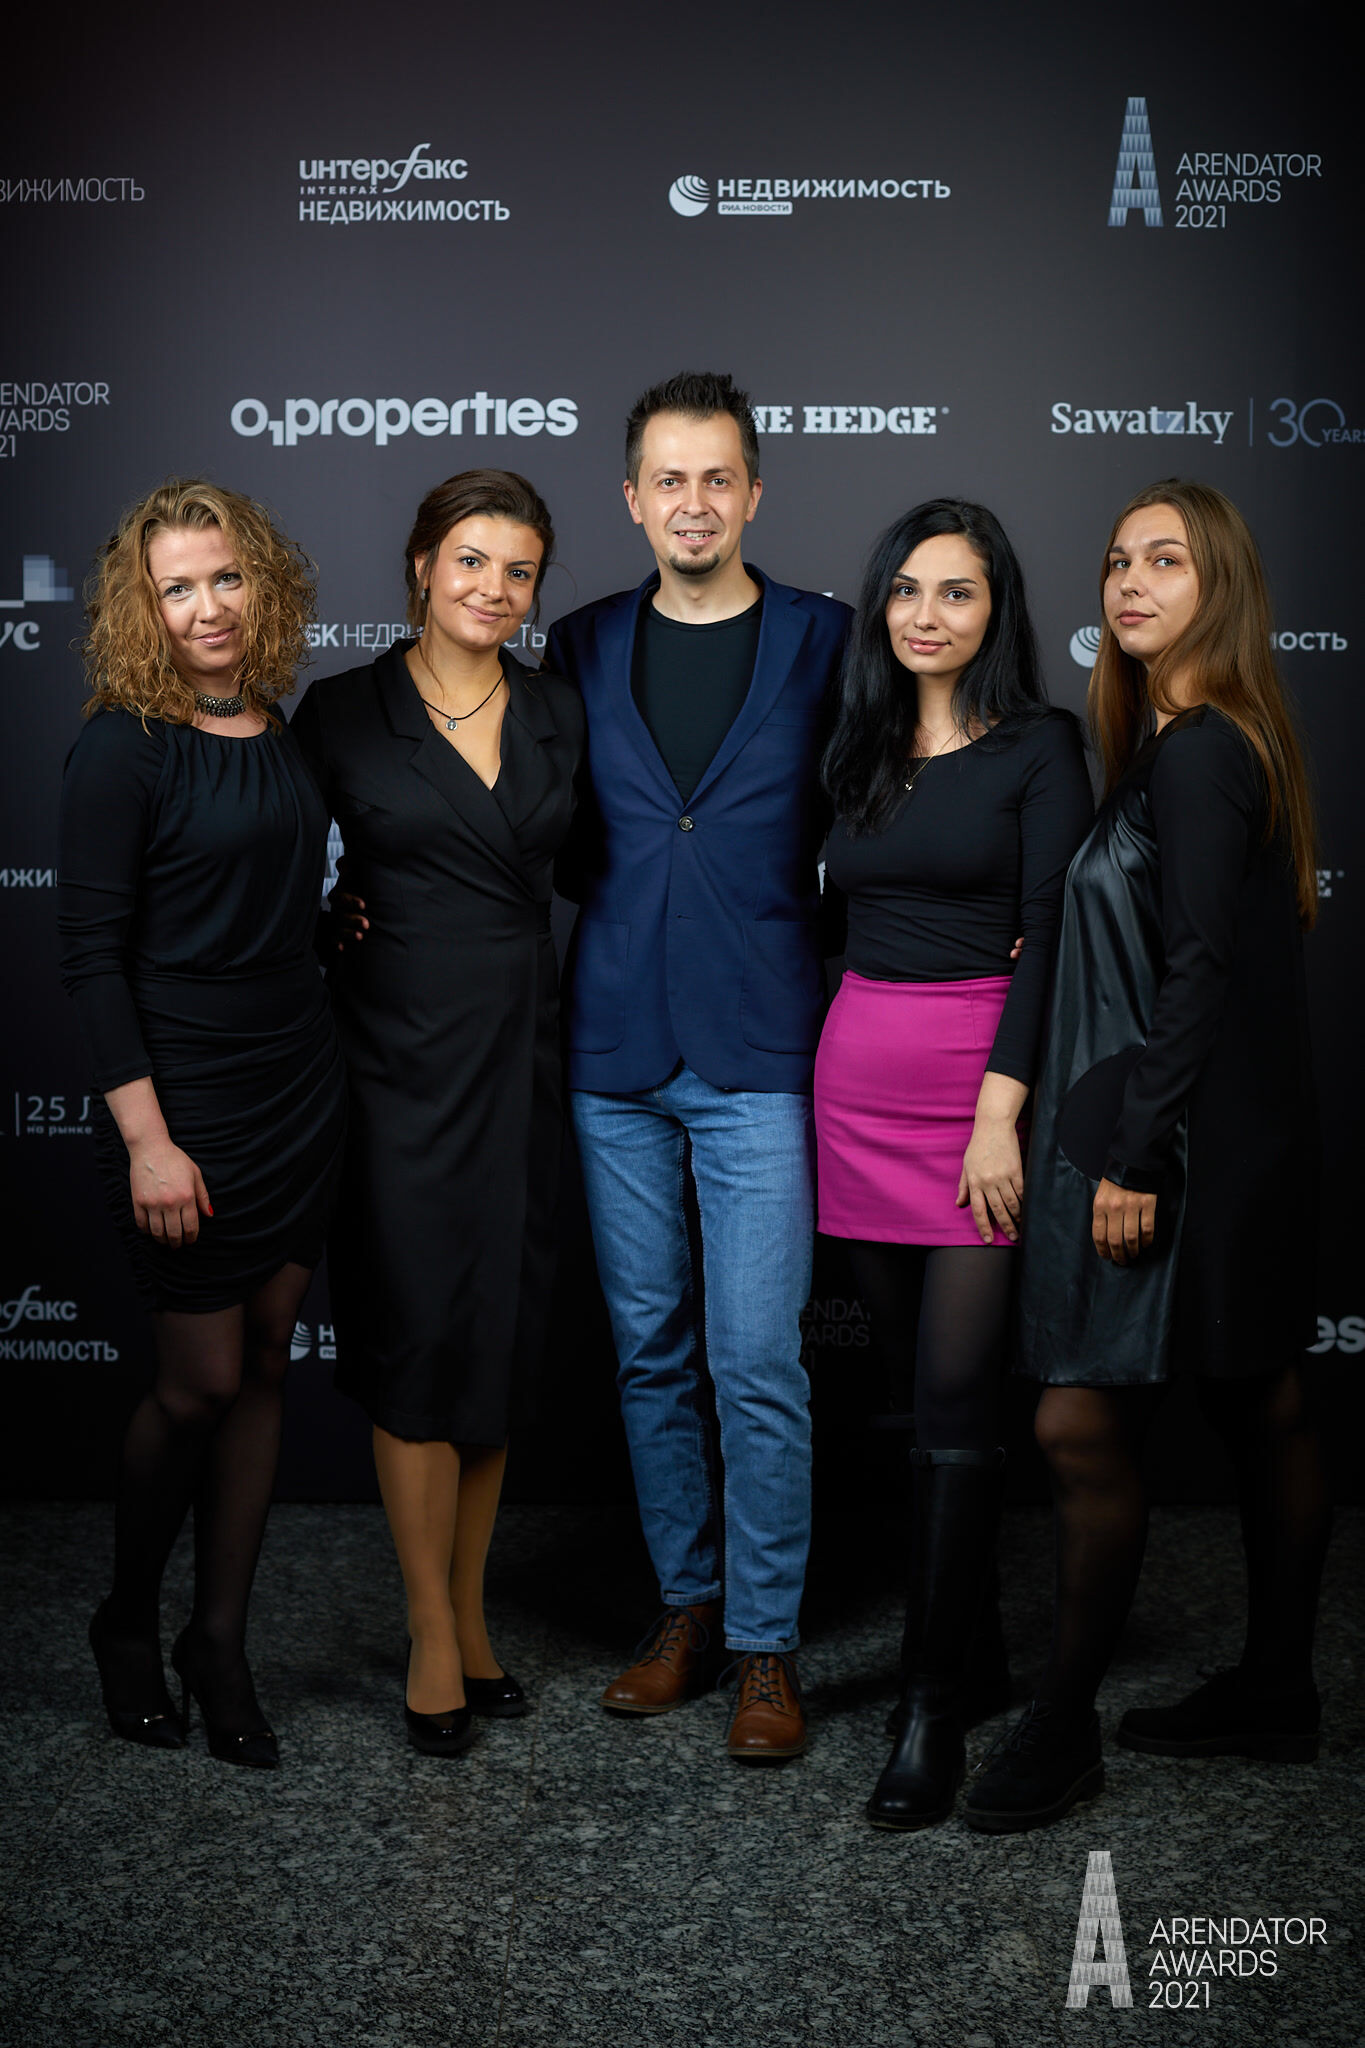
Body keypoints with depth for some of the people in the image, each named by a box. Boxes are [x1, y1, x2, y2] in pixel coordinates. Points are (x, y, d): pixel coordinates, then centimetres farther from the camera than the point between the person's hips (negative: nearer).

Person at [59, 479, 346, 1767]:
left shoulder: (285, 733, 7)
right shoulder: (123, 747, -12)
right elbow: (91, 954, -14)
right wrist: (146, 1137, -17)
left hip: (300, 1093, 6)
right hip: (187, 1103, -6)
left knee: (261, 1370, 10)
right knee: (200, 1384, 1)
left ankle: (220, 1639, 24)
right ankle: (127, 1622, 26)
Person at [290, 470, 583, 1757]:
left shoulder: (559, 715, 7)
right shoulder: (344, 712, -3)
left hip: (519, 1050, 4)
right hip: (400, 1056, -3)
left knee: (504, 1337, 9)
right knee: (420, 1338, 0)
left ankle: (469, 1611, 23)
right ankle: (434, 1637, 13)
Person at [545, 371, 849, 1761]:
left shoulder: (826, 641, 1)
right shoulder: (582, 649, 9)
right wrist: (625, 902, 1)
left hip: (759, 1055, -3)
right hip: (614, 1054, 3)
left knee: (757, 1362, -4)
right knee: (650, 1348, 11)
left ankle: (766, 1644, 11)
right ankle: (687, 1605, 27)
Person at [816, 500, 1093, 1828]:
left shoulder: (1038, 747, -2)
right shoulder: (861, 750, 14)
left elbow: (1049, 936, -8)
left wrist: (1001, 1111, -15)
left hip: (982, 1079, -5)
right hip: (857, 1075, 5)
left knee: (955, 1401, -6)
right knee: (911, 1380, 10)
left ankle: (934, 1706, -1)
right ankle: (938, 1625, 22)